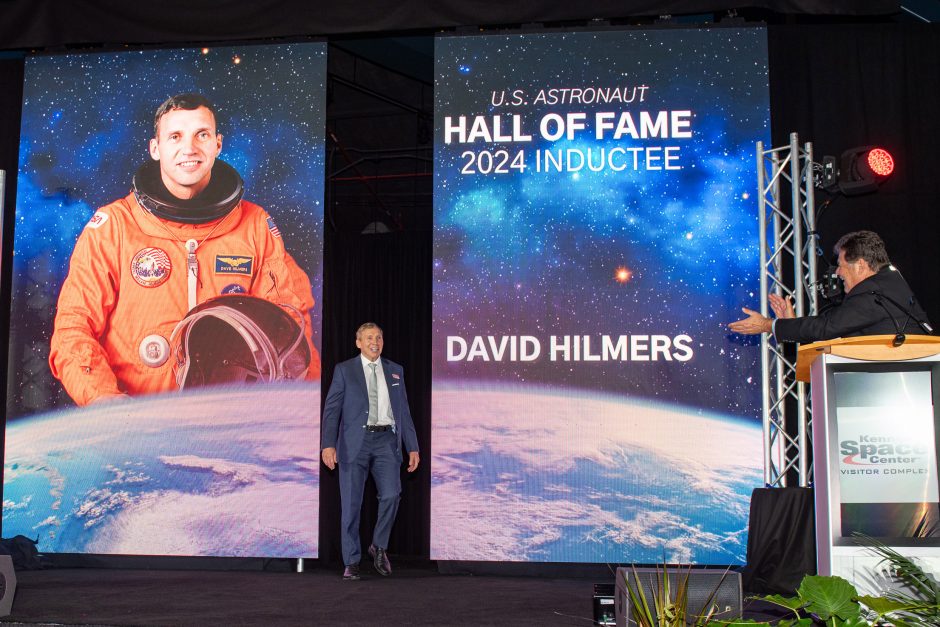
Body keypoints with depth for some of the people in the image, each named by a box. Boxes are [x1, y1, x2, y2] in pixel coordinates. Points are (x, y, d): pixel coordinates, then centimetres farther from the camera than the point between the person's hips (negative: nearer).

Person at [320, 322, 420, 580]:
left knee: (391, 495, -13)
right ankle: (352, 562, 12)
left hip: (386, 440, 2)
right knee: (351, 503, 0)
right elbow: (331, 408, 0)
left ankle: (379, 547, 11)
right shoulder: (344, 370, 6)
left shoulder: (395, 371, 14)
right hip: (355, 441, -2)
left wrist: (413, 447, 9)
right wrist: (328, 444, -12)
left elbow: (403, 411, 14)